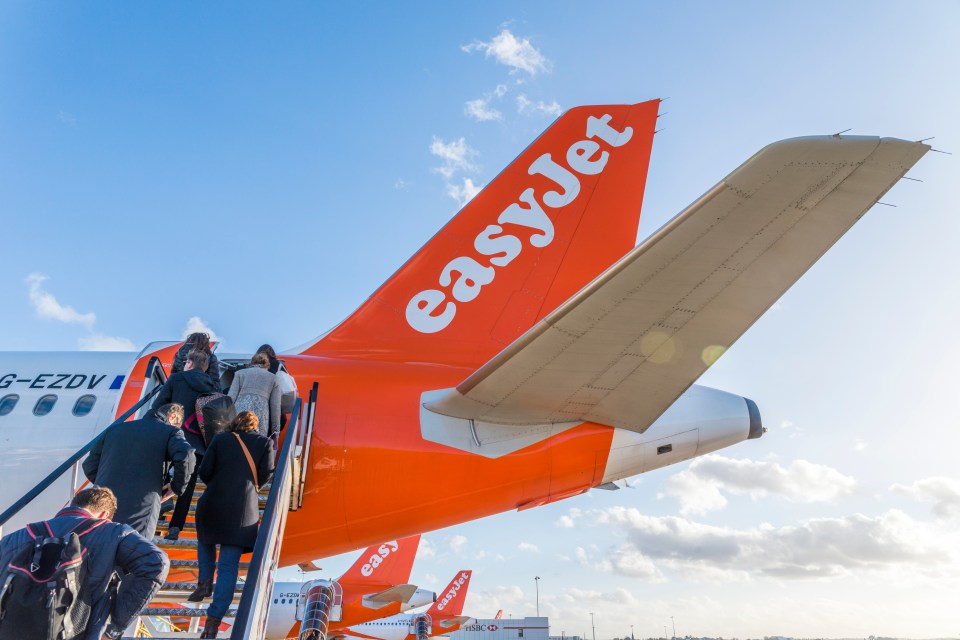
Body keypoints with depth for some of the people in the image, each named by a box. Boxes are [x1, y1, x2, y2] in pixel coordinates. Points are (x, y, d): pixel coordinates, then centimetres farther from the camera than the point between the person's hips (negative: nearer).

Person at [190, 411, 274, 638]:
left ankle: (205, 581, 18)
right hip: (243, 509, -1)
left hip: (212, 505, 1)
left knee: (206, 542, 33)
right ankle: (213, 621, -4)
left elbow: (204, 472, 2)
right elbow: (266, 472, -4)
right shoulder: (264, 442, 4)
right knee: (228, 566, 2)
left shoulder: (220, 439, 6)